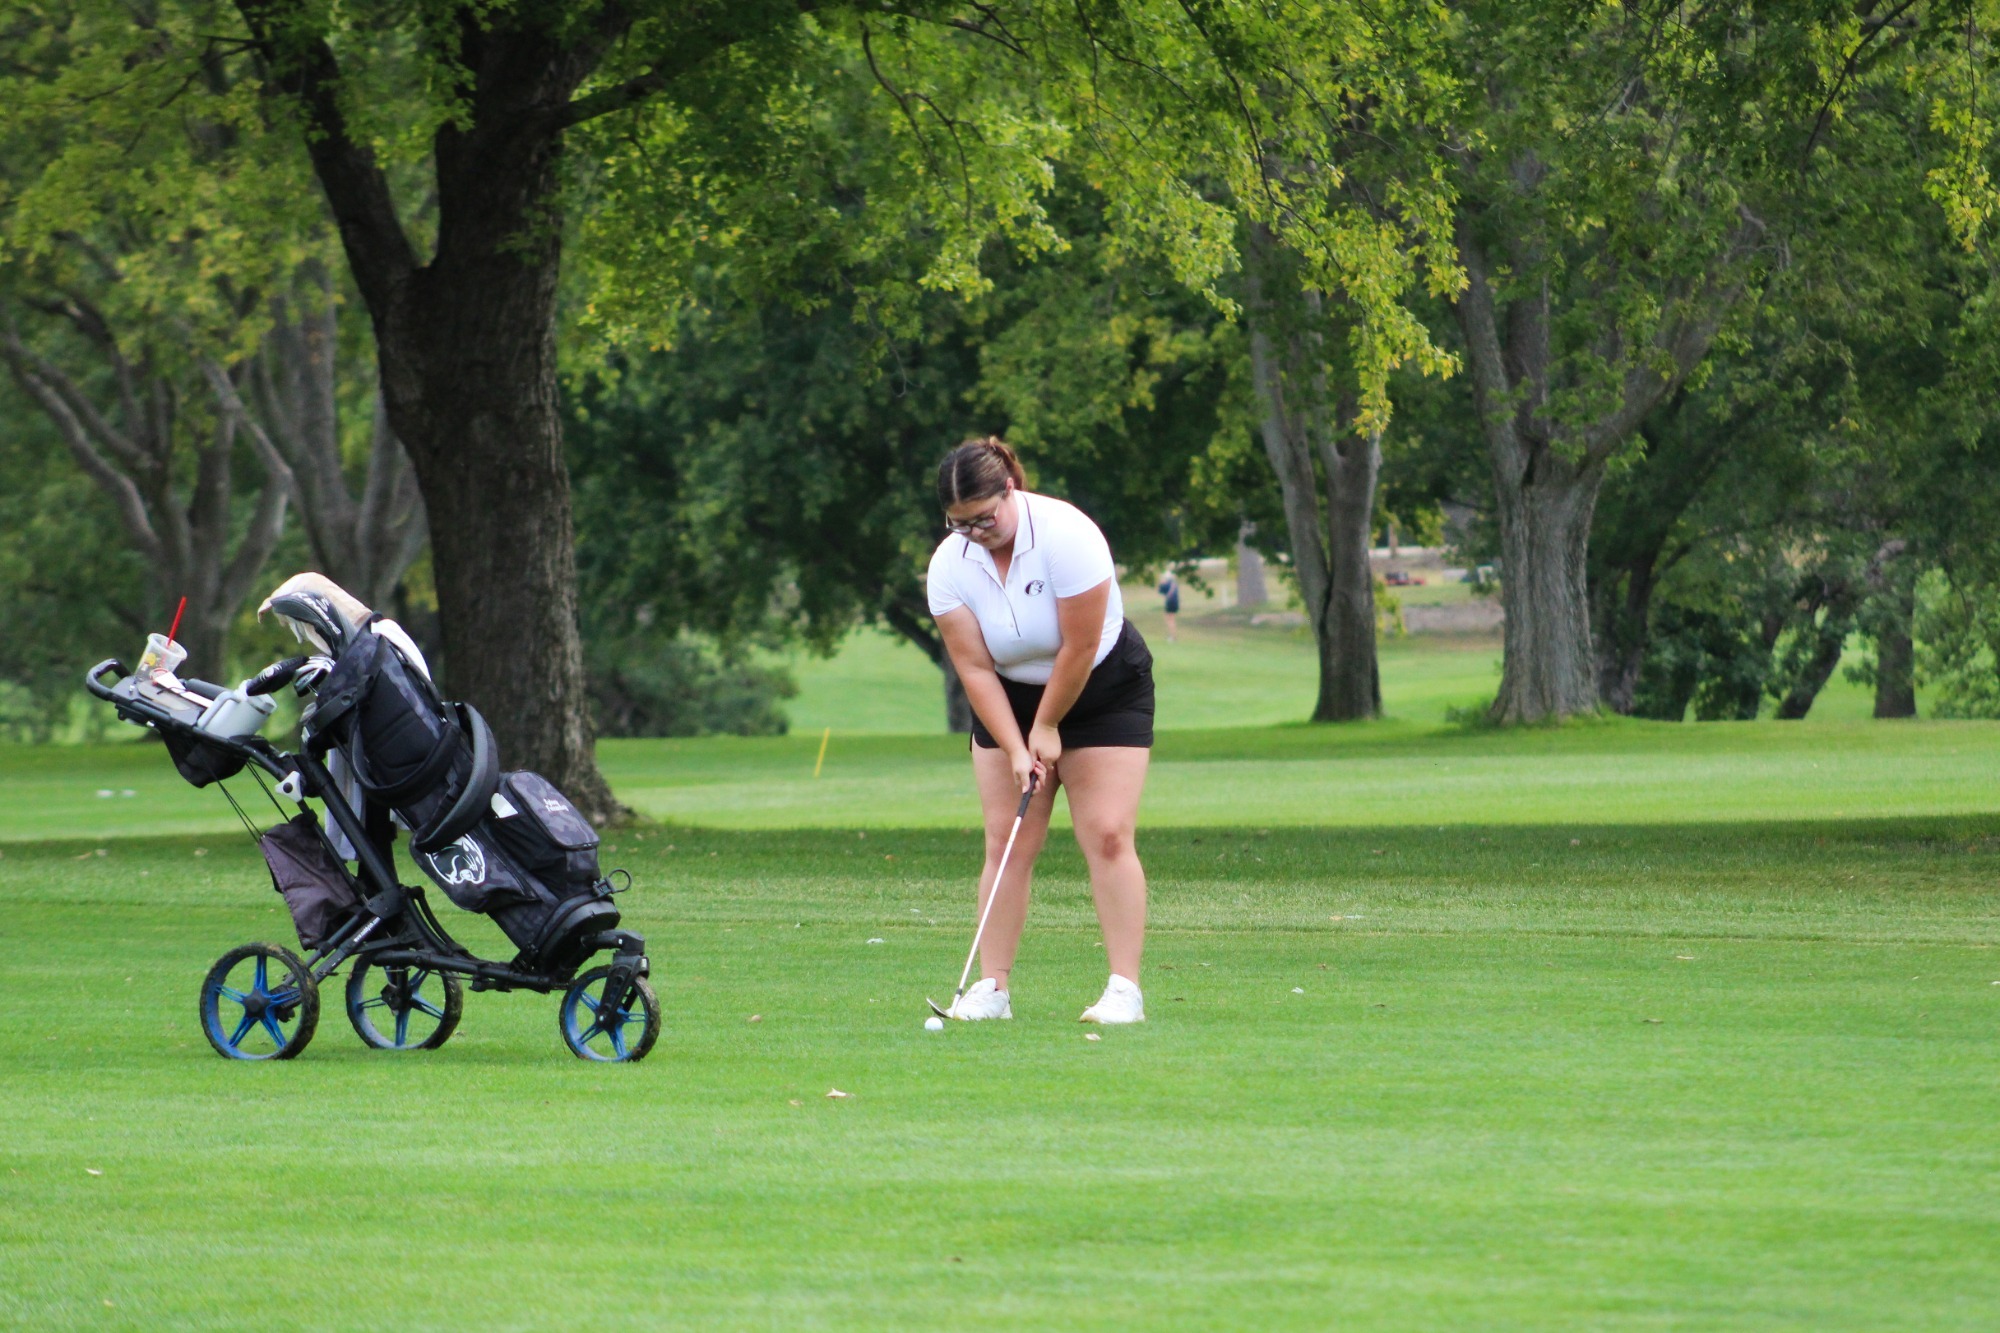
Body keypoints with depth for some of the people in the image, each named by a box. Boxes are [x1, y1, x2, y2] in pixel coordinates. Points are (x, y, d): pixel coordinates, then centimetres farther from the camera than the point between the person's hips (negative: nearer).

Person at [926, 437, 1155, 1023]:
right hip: (1010, 700, 4)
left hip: (1104, 691, -4)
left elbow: (1079, 650, -23)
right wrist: (1016, 749, -19)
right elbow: (973, 667, -13)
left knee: (1107, 837, -12)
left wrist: (1048, 730, -15)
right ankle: (992, 988, -4)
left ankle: (1125, 990, -14)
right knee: (1006, 844, -5)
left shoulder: (1066, 535, -27)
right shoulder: (950, 563, -14)